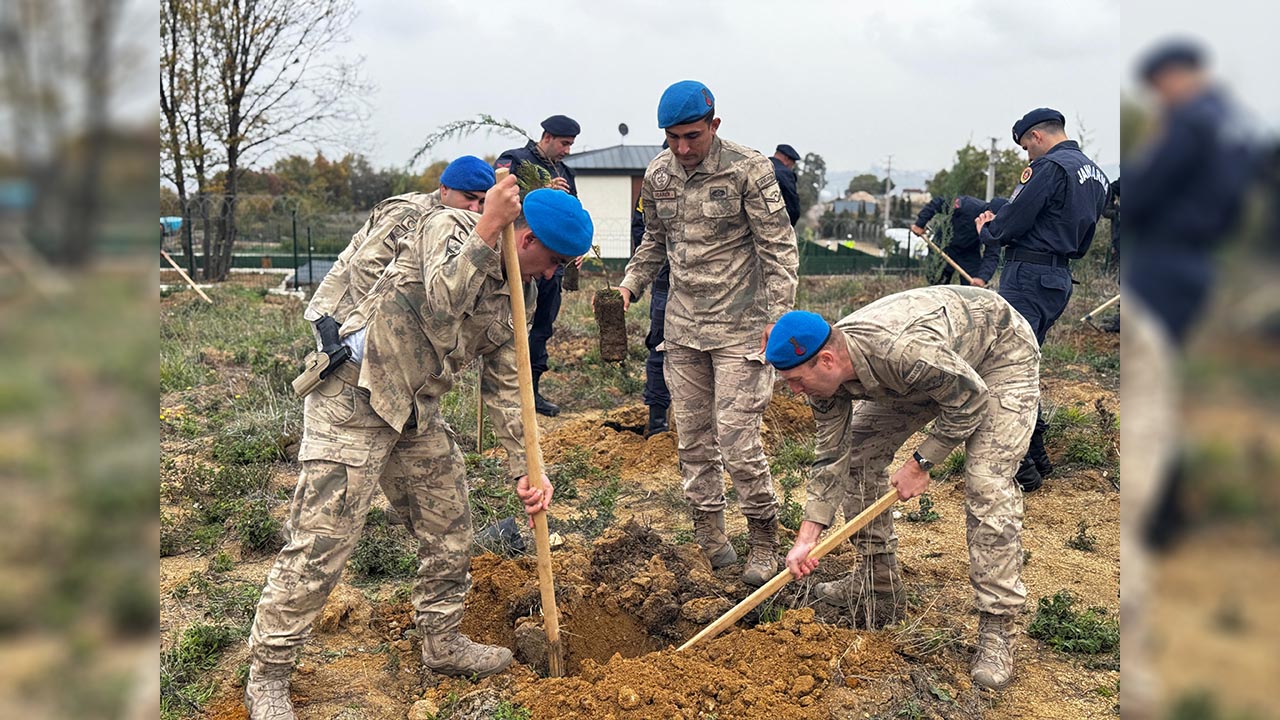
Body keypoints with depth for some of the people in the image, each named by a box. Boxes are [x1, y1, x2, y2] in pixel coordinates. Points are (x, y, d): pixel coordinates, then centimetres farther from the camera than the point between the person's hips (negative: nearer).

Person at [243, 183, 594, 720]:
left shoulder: (510, 298, 10)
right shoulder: (449, 228, -12)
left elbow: (508, 388, 9)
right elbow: (443, 301, -32)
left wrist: (525, 470, 4)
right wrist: (489, 227, -30)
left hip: (417, 411, 8)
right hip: (353, 399, -8)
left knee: (449, 528, 13)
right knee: (319, 543, -7)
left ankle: (442, 643, 32)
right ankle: (266, 676, 8)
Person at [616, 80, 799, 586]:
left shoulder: (748, 170, -11)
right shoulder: (658, 175, 5)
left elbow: (779, 249, -9)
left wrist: (776, 322, -15)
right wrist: (630, 284, 4)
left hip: (738, 328, -5)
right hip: (682, 326, 6)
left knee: (737, 441, -6)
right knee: (692, 438, 11)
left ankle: (765, 543, 13)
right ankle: (710, 533, 27)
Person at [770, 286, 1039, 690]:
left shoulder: (901, 350, -43)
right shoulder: (826, 374, -18)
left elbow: (970, 399, -27)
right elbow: (831, 456, -8)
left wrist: (921, 465, -20)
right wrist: (807, 537, -11)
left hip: (1001, 353, -7)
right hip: (935, 365, 8)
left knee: (987, 484, -20)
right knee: (858, 454, 3)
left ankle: (996, 629, -11)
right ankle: (877, 587, 16)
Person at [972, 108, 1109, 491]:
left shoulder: (1049, 167, -13)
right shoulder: (1097, 175, 18)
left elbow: (1013, 222, -15)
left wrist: (986, 229, 7)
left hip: (1028, 276, -10)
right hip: (1061, 278, 10)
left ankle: (1020, 466, -8)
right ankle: (1036, 456, 21)